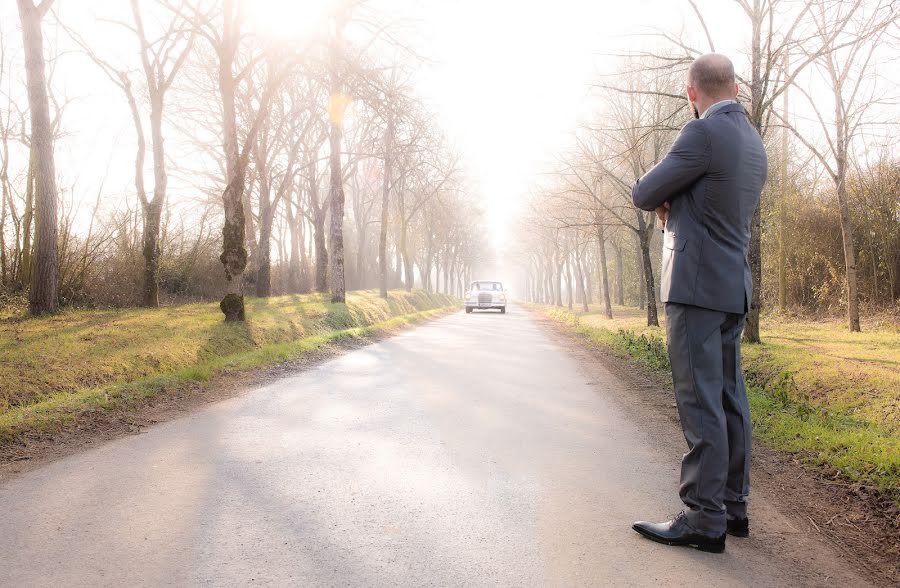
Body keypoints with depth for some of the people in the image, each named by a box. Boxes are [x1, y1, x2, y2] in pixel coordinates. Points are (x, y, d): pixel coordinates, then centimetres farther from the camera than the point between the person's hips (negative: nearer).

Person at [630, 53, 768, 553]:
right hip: (734, 287, 9)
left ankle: (705, 520, -2)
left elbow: (644, 195, -8)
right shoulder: (754, 144, 16)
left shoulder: (704, 134, -13)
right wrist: (674, 203, 10)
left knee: (700, 401, -7)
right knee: (729, 398, 11)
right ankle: (733, 508, 19)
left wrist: (662, 195, 14)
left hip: (697, 286, -9)